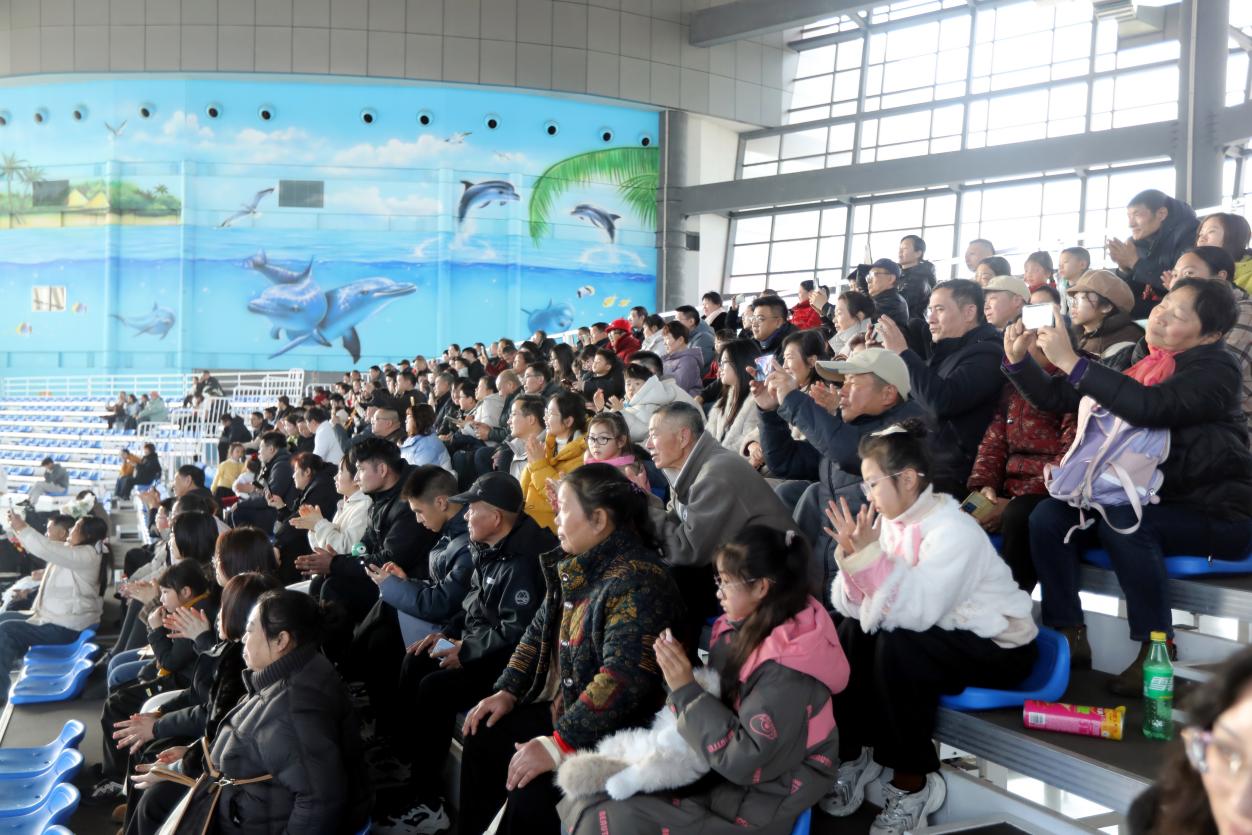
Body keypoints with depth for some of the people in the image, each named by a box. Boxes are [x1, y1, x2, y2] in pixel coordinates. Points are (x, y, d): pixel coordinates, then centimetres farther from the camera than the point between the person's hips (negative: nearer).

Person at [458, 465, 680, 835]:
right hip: (566, 708, 10)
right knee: (485, 735, 11)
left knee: (532, 790, -25)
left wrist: (560, 743, -30)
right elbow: (539, 630, 18)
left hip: (617, 731, -10)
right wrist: (508, 691, 9)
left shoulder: (638, 581, -25)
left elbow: (623, 679, -32)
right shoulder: (577, 564, 7)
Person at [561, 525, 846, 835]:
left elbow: (743, 760, -25)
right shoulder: (748, 627, 1)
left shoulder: (787, 672, -25)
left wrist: (686, 690, -22)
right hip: (719, 769, 8)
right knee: (585, 802, -2)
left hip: (758, 799, -8)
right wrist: (679, 669, -10)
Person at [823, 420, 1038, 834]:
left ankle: (914, 782, -11)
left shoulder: (954, 532, -24)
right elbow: (857, 608, -9)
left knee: (898, 650, -29)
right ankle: (854, 753, 5)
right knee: (851, 633, -10)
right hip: (940, 635, 8)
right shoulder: (892, 520, -2)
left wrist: (871, 554, -39)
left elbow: (914, 613, -36)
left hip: (998, 647, -8)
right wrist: (852, 556, -25)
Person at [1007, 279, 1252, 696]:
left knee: (1121, 520, -33)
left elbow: (1148, 407, -31)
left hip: (1213, 514, -6)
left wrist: (1071, 361, -32)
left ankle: (1156, 650, -20)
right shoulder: (1130, 358, 7)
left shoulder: (1216, 368, -12)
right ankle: (1071, 639, -7)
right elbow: (1056, 398, 10)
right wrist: (1018, 360, -6)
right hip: (1140, 501, 6)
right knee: (1048, 516, -15)